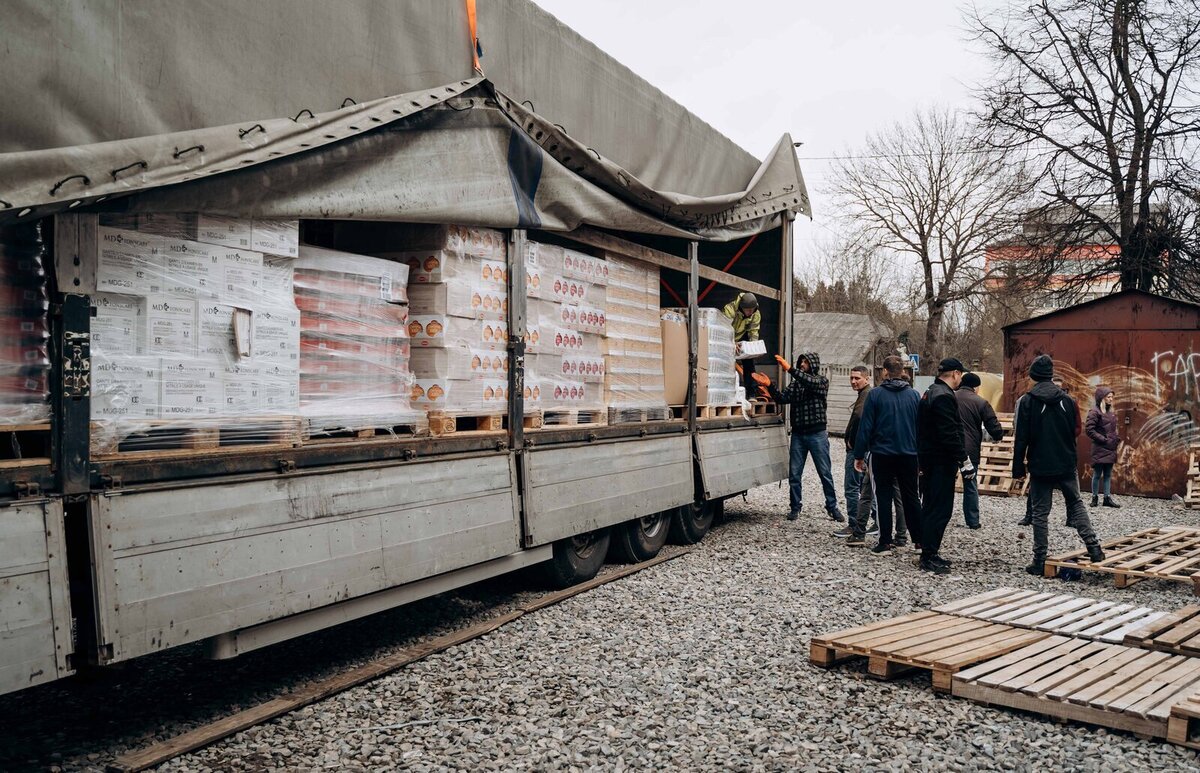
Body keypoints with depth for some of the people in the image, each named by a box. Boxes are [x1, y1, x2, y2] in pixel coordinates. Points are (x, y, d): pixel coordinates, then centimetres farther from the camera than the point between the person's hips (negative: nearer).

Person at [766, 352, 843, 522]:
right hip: (798, 434, 4)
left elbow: (811, 382, -23)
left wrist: (790, 369, -31)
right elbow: (783, 398, -2)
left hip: (817, 434, -4)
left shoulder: (822, 381, 0)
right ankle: (795, 507, 15)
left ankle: (832, 507, 13)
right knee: (794, 474, 5)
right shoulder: (795, 383, 12)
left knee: (825, 473, 3)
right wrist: (769, 386, -18)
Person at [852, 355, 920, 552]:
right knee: (911, 498, 13)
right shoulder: (913, 395, 2)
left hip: (881, 454, -3)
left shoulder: (875, 394, -7)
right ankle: (921, 540, 16)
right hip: (909, 455, 3)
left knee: (883, 497, 5)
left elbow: (865, 427, -7)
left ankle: (885, 542, 5)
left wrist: (859, 455, -2)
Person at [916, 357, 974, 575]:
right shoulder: (944, 396, -17)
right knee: (940, 509, -6)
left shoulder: (930, 393, 16)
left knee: (931, 507, 15)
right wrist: (964, 460, -19)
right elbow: (950, 434, -23)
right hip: (941, 461, -11)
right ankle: (929, 557, -3)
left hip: (929, 458, 11)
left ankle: (929, 553, 22)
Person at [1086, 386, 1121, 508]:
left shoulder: (1110, 412, 13)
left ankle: (1107, 498, 16)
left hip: (1110, 449, 7)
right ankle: (1095, 497, 9)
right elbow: (1090, 431, -15)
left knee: (1108, 475, 11)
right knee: (1097, 474, 0)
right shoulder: (1095, 412, -11)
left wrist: (1117, 438, 8)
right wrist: (1104, 440, -15)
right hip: (1100, 449, -7)